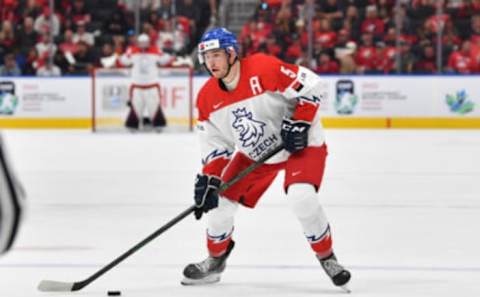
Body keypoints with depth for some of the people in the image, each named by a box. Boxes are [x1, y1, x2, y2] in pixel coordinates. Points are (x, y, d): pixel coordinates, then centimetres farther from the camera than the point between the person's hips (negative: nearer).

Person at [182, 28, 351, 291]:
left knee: (302, 197, -29)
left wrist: (298, 123, -26)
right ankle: (216, 260, 28)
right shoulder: (207, 98, -6)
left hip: (300, 144, -6)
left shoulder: (263, 68, -26)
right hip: (254, 154, 6)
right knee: (221, 200, 2)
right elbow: (215, 145, 2)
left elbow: (312, 86, -23)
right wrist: (208, 179, -8)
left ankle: (327, 258, -6)